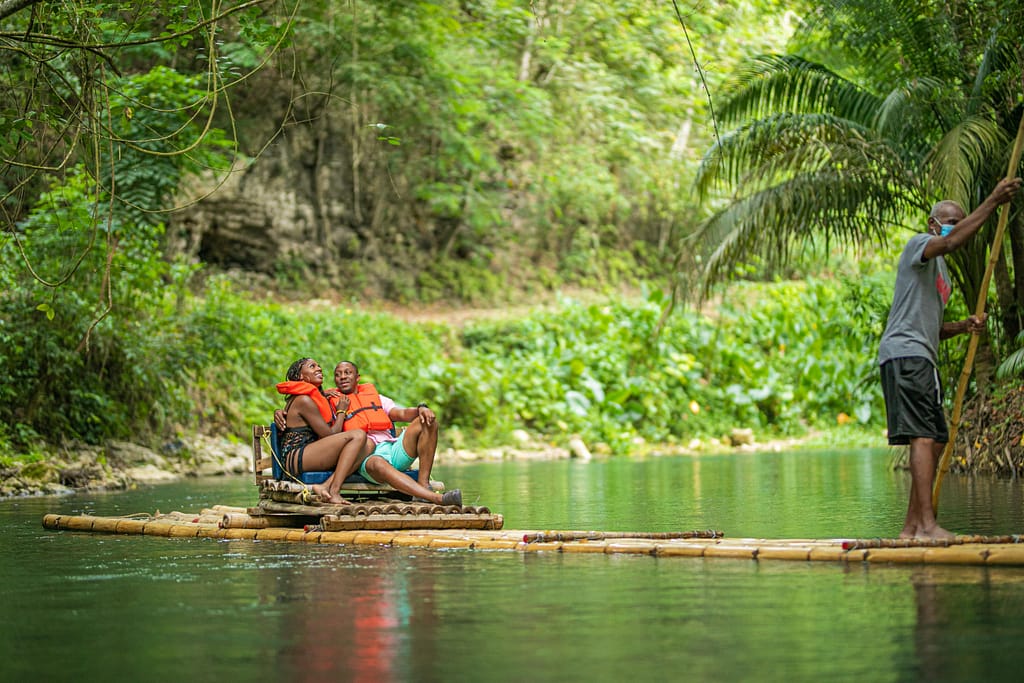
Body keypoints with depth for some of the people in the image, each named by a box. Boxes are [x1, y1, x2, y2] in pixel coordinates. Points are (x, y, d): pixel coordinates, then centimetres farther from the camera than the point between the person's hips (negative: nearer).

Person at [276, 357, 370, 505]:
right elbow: (329, 435, -10)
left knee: (366, 449, -5)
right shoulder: (304, 400, -8)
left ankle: (325, 486, -20)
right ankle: (334, 491, -28)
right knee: (358, 436, -22)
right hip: (295, 458, -10)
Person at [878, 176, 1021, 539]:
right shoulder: (918, 245, -1)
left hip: (922, 359, 10)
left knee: (936, 440, 8)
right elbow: (951, 242, -24)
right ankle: (926, 524, -26)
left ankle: (912, 527, 10)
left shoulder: (942, 274, 28)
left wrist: (962, 326, 11)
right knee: (923, 437, -18)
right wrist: (992, 202, -27)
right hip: (904, 353, -10)